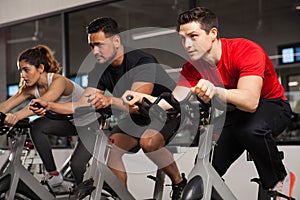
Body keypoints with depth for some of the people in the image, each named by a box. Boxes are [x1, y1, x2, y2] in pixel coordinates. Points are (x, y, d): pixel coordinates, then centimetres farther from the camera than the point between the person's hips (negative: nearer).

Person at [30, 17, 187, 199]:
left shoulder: (142, 61, -28)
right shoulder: (100, 71, -8)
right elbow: (83, 106, -14)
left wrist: (110, 100, -58)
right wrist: (49, 106, -28)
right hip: (136, 118, 6)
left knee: (149, 142, -35)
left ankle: (180, 183, -11)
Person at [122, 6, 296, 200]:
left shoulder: (247, 51, -30)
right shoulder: (193, 67, -12)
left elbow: (250, 102, -43)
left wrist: (215, 91, -61)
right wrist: (144, 98, -41)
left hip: (271, 105, -5)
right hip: (234, 113, 5)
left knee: (252, 129, -38)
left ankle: (280, 180, -12)